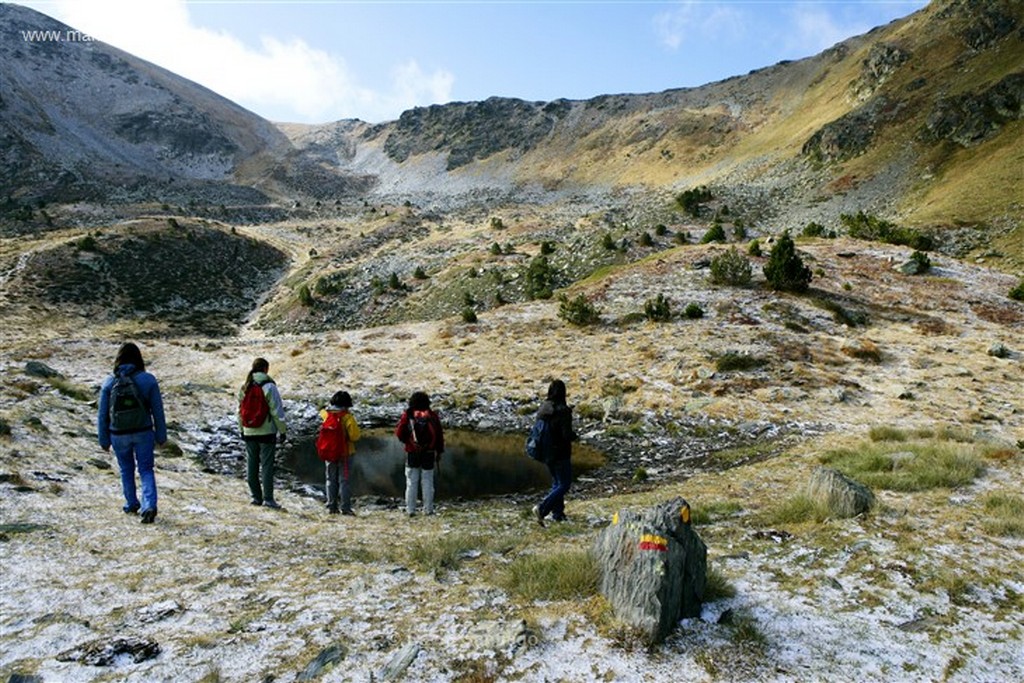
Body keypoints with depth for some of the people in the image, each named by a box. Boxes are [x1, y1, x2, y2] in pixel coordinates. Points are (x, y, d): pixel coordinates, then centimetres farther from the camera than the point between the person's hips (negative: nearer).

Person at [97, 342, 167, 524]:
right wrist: (161, 436, 4)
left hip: (119, 435, 1)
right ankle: (149, 505, -9)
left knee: (126, 470, 20)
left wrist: (104, 440, 9)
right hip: (143, 433, -1)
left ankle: (132, 504, 34)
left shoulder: (109, 383, -7)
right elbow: (158, 411, -6)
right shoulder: (148, 380, -10)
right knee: (146, 470, 8)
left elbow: (102, 415, -2)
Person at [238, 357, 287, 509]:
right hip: (267, 432, -5)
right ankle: (268, 499, -2)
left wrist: (242, 430, 20)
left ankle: (256, 497, 18)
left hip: (249, 432, 5)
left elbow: (240, 410, 11)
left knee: (252, 465, 12)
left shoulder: (244, 388, 6)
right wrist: (282, 431, -4)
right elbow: (277, 411, -11)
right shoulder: (269, 387, -11)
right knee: (267, 465, -1)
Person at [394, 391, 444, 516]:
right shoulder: (432, 415, 3)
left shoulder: (407, 415, -2)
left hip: (412, 454, -1)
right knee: (427, 483, 6)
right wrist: (439, 452, 11)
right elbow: (440, 435, 4)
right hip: (429, 454, 1)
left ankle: (410, 509, 5)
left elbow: (399, 433, -3)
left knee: (411, 483, 5)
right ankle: (428, 509, 6)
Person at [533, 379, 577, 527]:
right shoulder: (563, 411, -20)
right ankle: (542, 509, -10)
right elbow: (567, 435, -24)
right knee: (564, 484, 4)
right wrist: (575, 436, 0)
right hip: (560, 454, -7)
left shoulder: (543, 408, -2)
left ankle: (557, 513, 27)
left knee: (557, 482, 22)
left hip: (546, 452, 7)